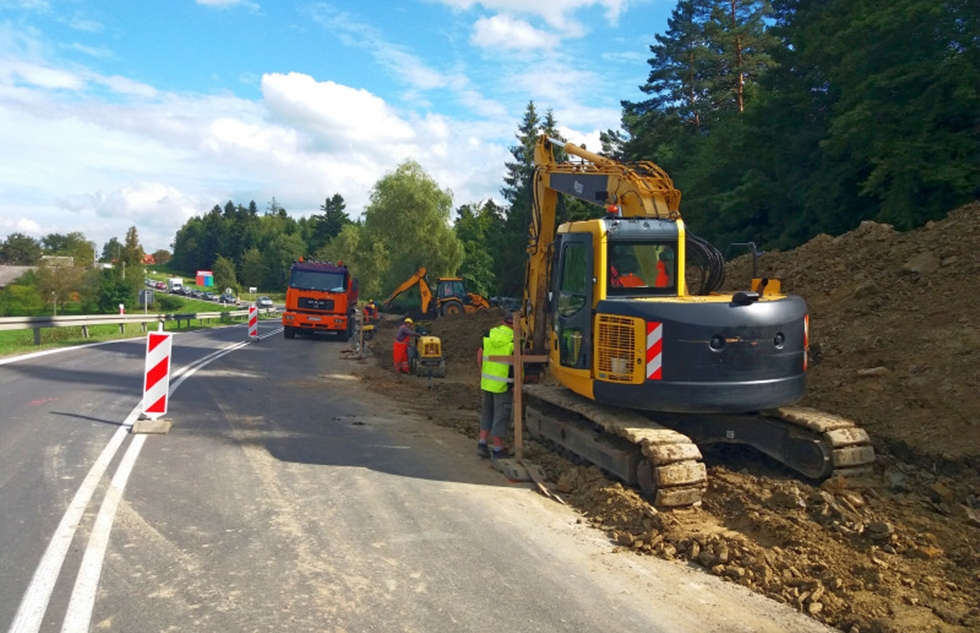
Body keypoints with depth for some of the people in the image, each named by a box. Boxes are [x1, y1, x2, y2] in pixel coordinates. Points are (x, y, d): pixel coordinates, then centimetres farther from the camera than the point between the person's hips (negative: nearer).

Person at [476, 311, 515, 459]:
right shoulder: (514, 339, -12)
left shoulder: (489, 334, 2)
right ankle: (498, 449, 10)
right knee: (501, 415, 4)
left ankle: (482, 443, 17)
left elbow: (480, 355, 7)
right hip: (504, 384, -5)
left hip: (487, 380, 5)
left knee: (487, 412, 20)